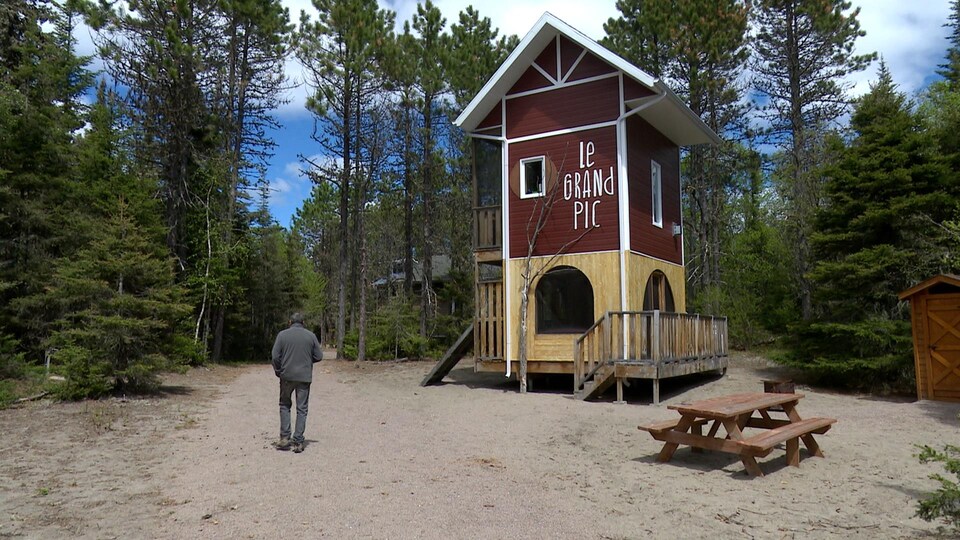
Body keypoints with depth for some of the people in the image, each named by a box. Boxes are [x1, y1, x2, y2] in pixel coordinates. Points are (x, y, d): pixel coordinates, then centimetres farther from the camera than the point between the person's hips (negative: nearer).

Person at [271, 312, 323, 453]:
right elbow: (319, 356, 2)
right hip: (305, 377, 0)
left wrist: (278, 372, 9)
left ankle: (284, 438, 11)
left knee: (285, 405, 17)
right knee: (301, 409, 5)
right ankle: (298, 442, 3)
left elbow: (275, 356, -5)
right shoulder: (311, 335, 1)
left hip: (287, 376, 0)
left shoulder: (282, 335, -1)